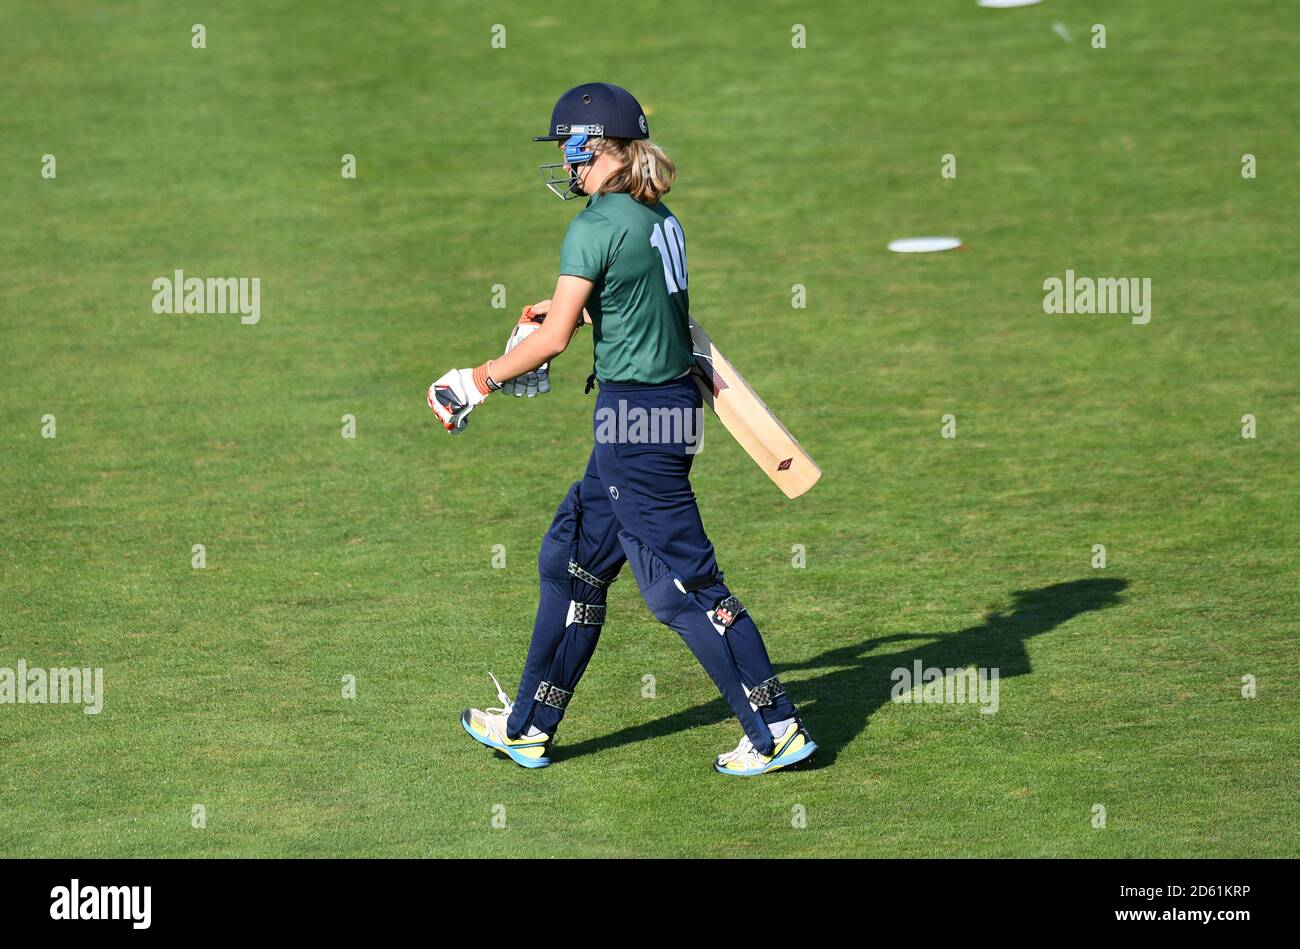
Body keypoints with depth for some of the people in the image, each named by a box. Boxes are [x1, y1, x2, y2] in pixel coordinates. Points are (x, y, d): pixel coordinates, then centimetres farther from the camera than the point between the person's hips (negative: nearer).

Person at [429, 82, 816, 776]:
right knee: (573, 559, 17)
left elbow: (553, 338, -19)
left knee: (683, 582, -2)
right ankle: (528, 726, 24)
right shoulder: (661, 219, 10)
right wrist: (567, 309, 29)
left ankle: (775, 730, 1)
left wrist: (475, 382, -9)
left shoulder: (597, 226, -16)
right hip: (673, 404, 9)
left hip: (636, 413, -9)